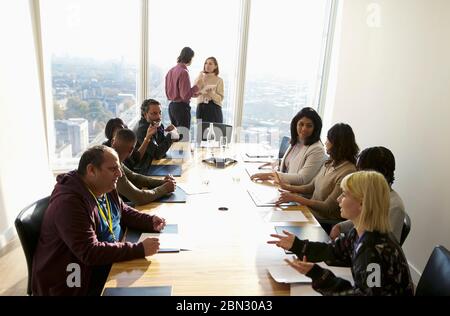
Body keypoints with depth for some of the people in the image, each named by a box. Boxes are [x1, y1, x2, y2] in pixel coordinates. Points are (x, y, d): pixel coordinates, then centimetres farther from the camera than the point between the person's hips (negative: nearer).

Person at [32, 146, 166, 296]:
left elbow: (124, 212, 15)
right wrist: (139, 249, -31)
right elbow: (90, 252, -30)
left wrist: (151, 222, -4)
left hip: (109, 264, 8)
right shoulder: (69, 202, -26)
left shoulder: (105, 188, 1)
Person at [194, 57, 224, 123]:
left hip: (214, 109, -2)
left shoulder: (219, 80, 3)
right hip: (201, 108, 2)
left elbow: (220, 98, -4)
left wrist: (211, 93, -21)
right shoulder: (200, 78, 10)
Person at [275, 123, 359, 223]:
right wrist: (287, 187, 5)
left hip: (325, 222, -7)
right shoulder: (329, 163, 5)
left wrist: (295, 198, -22)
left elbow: (328, 208, -20)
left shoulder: (347, 172, -21)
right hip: (310, 211, 7)